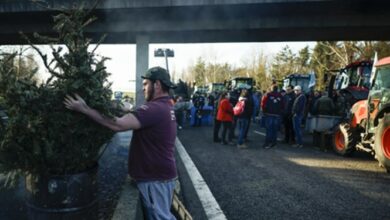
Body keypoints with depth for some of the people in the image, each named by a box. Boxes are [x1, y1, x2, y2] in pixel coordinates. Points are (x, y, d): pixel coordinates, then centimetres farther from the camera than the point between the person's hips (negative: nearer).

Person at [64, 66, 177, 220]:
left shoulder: (154, 109, -25)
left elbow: (118, 125, -30)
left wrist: (84, 109, -25)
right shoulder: (165, 106, 11)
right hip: (161, 173, 10)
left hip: (155, 177, -9)